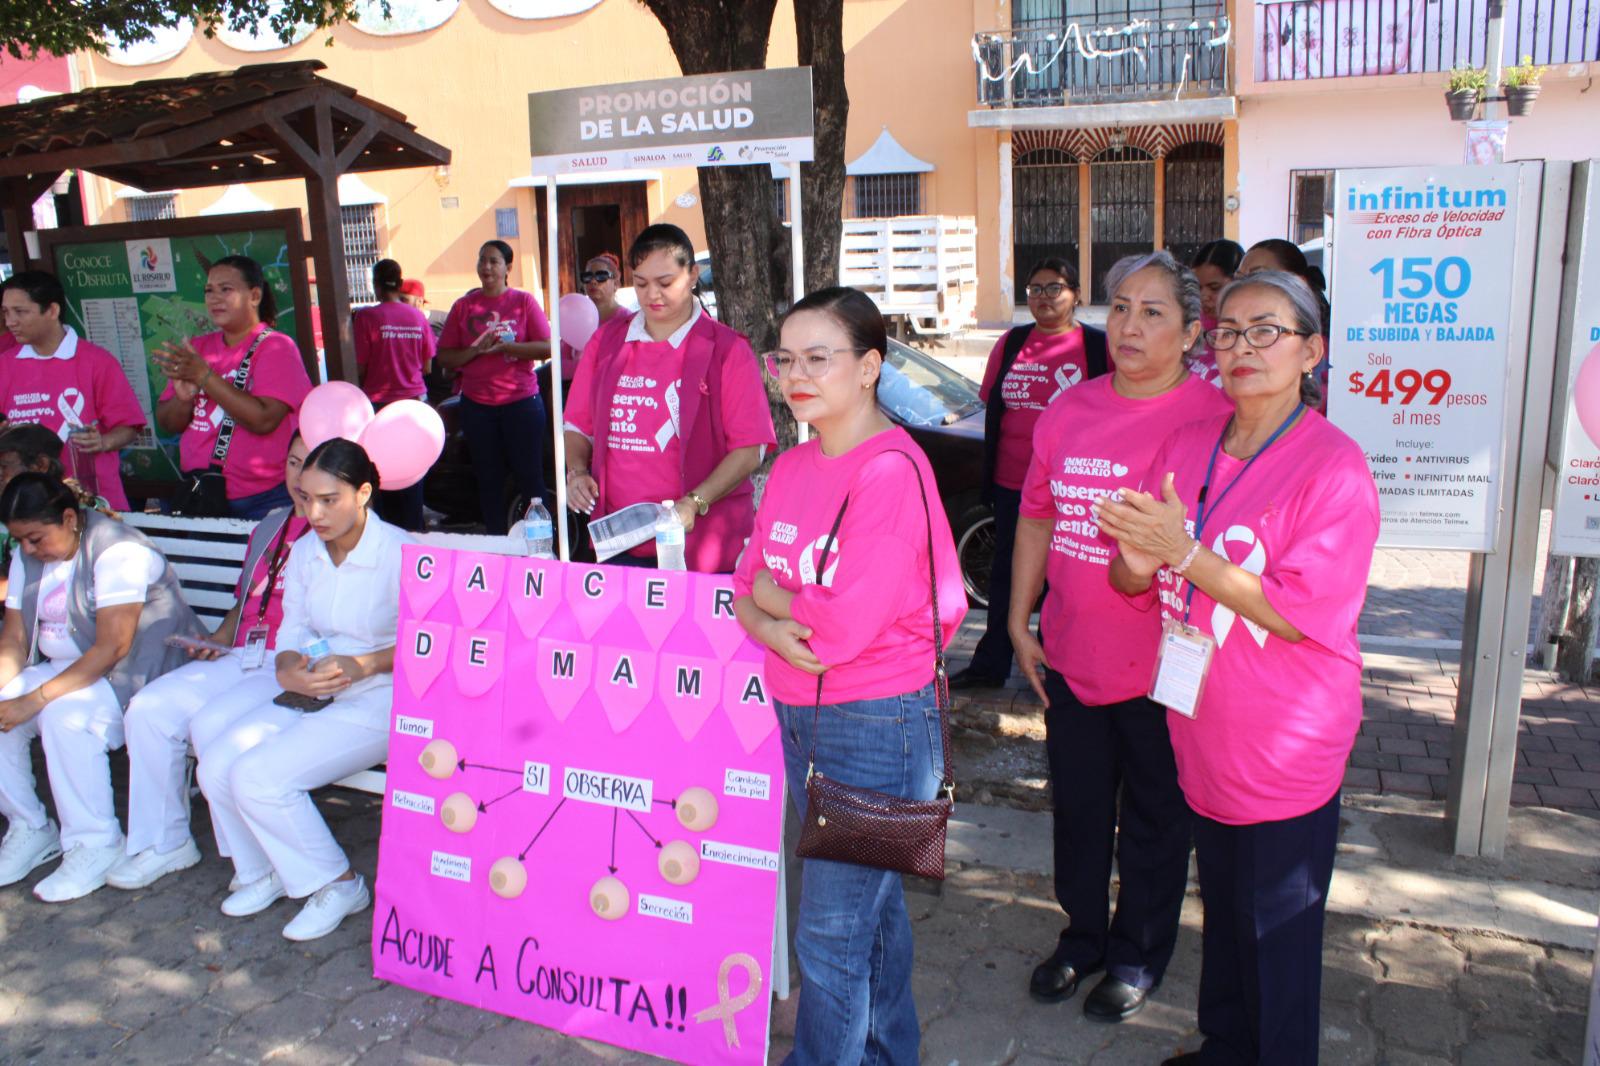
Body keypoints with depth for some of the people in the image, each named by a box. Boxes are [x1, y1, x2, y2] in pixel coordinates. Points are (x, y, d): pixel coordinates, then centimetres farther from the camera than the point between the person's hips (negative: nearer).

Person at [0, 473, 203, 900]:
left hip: (135, 671, -8)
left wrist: (36, 699, -28)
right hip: (64, 668, 8)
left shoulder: (118, 551, -19)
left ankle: (96, 844, -19)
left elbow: (112, 648, -25)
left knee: (65, 714, -32)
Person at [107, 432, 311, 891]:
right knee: (149, 708, -8)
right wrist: (215, 641, 12)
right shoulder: (269, 527, 22)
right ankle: (163, 842, 7)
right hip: (239, 657, 8)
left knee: (215, 722, -28)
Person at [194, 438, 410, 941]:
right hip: (312, 694, 7)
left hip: (380, 699, -7)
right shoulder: (304, 551, 6)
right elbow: (292, 632, 7)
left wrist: (361, 665, -26)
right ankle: (263, 871, 18)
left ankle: (338, 884, 1)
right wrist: (288, 670, -15)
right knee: (217, 766, -9)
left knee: (259, 776, -20)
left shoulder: (400, 553, -14)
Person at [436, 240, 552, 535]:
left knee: (530, 477, -1)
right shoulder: (463, 306, 7)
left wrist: (502, 346, -16)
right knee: (488, 480, 8)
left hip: (521, 402, -2)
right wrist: (476, 350, -13)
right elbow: (444, 358, 4)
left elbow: (546, 348, -7)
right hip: (476, 405, 3)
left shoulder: (523, 301, 2)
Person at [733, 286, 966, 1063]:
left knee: (831, 933, 4)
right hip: (798, 711, 8)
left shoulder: (891, 471, -20)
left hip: (877, 724, -8)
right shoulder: (792, 466, 5)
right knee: (869, 901, 25)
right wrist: (767, 625, -16)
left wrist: (767, 596, -10)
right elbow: (749, 584, 5)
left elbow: (843, 627, -26)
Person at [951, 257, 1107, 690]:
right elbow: (991, 405, 15)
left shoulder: (1097, 346, -3)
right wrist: (988, 472, 10)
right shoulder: (1011, 343, 9)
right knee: (1005, 574, 13)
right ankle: (990, 665, 25)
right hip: (1012, 481, 4)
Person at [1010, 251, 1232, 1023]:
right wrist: (1019, 623, 9)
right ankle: (1083, 934, 42)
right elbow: (1037, 518, 10)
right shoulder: (1068, 412, 3)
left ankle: (1138, 953, 37)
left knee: (1154, 815, 15)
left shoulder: (1212, 419, -13)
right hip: (1069, 655, 5)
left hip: (1160, 664, -4)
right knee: (1077, 805, 20)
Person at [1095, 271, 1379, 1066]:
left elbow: (1304, 613, -21)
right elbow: (1134, 580, 7)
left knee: (1278, 936, 9)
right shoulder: (1186, 444, 3)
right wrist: (1140, 563, -17)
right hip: (1202, 734, 6)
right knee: (1220, 912, 22)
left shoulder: (1334, 466, -15)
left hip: (1285, 753, -6)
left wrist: (1185, 554, -26)